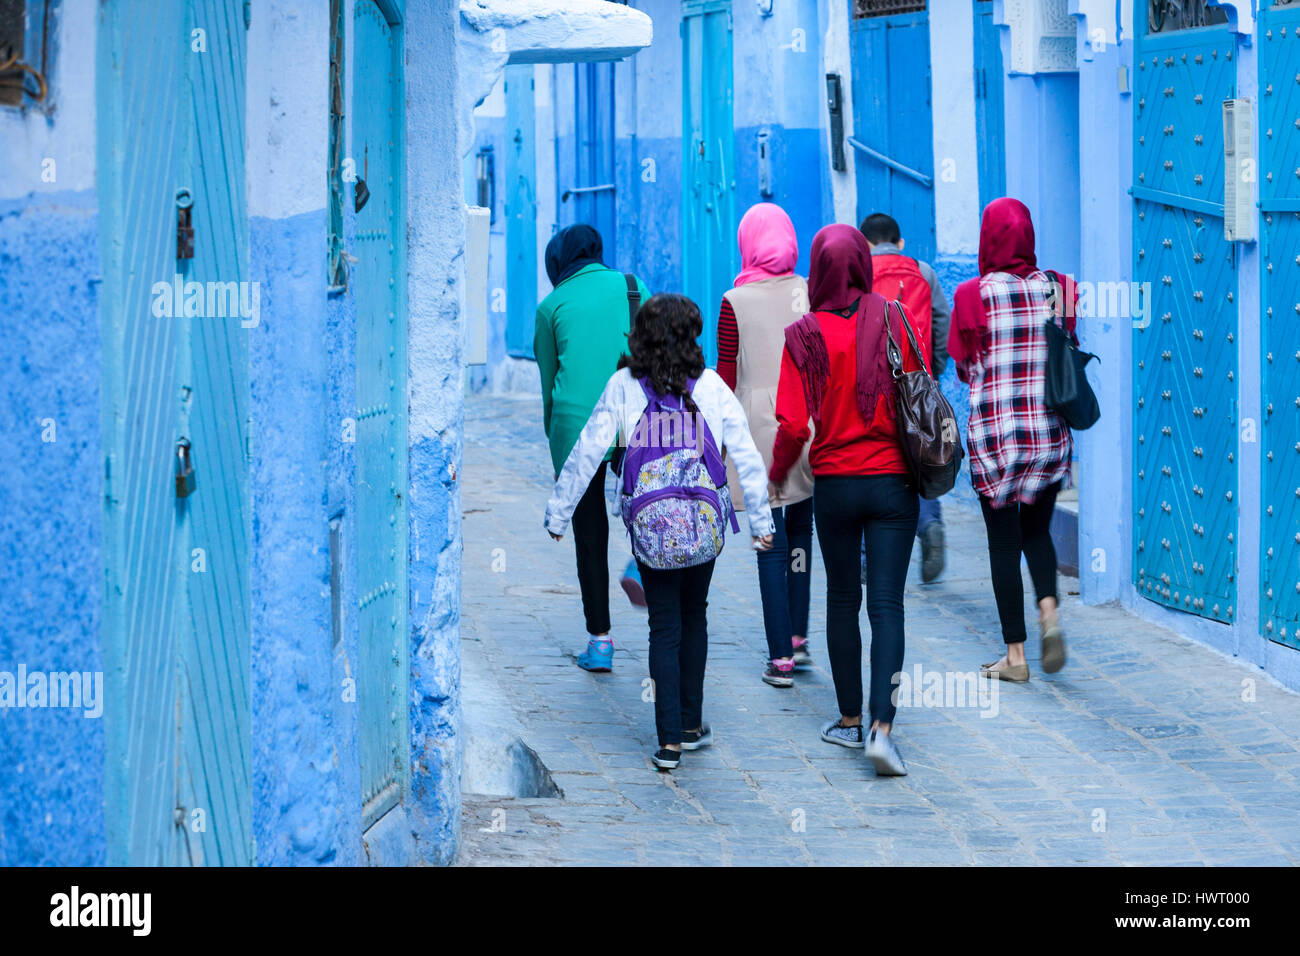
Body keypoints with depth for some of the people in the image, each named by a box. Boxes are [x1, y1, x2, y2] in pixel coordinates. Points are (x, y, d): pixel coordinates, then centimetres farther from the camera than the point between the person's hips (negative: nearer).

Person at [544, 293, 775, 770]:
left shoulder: (623, 387, -4)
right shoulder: (711, 386, -2)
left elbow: (586, 453, -2)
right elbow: (746, 455, -1)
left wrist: (558, 513, 7)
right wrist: (761, 520, 7)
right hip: (705, 521, 1)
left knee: (665, 627, 7)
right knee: (694, 616, 20)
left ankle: (670, 740, 2)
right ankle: (691, 725, 25)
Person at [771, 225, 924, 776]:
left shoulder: (804, 337, -8)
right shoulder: (890, 320, -5)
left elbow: (794, 425, -11)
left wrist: (777, 471, 8)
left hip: (834, 483, 0)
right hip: (893, 482, 0)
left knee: (842, 600, 16)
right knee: (887, 606, -1)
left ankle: (850, 720, 23)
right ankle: (881, 727, -14)